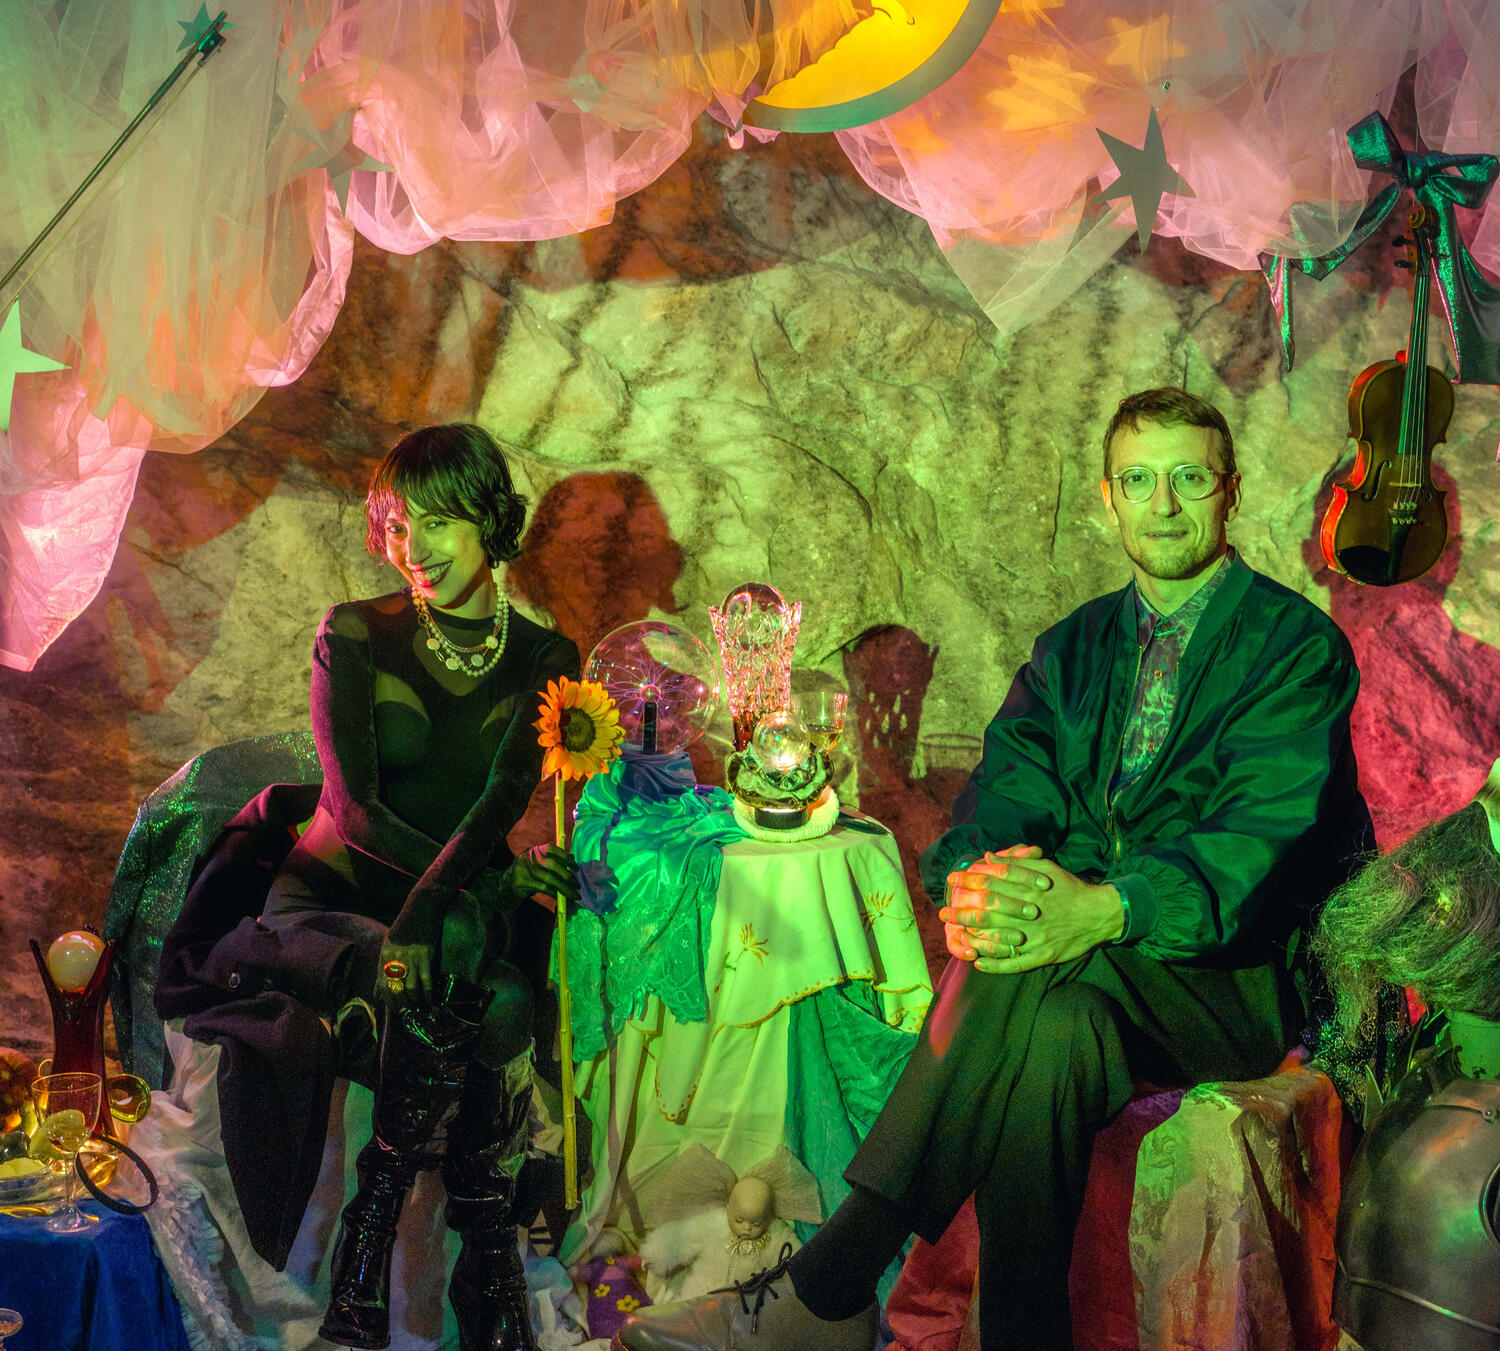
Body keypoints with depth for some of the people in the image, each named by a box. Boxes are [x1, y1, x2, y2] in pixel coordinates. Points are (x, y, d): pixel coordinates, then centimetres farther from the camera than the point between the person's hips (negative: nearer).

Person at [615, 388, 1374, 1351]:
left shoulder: (1298, 646, -1)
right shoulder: (1073, 648, 17)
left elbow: (1264, 830, -17)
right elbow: (1007, 788, 2)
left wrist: (1104, 910, -35)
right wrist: (974, 883, -24)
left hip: (1239, 979, -4)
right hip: (1100, 957, 4)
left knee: (1040, 984, -34)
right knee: (1051, 1028, -33)